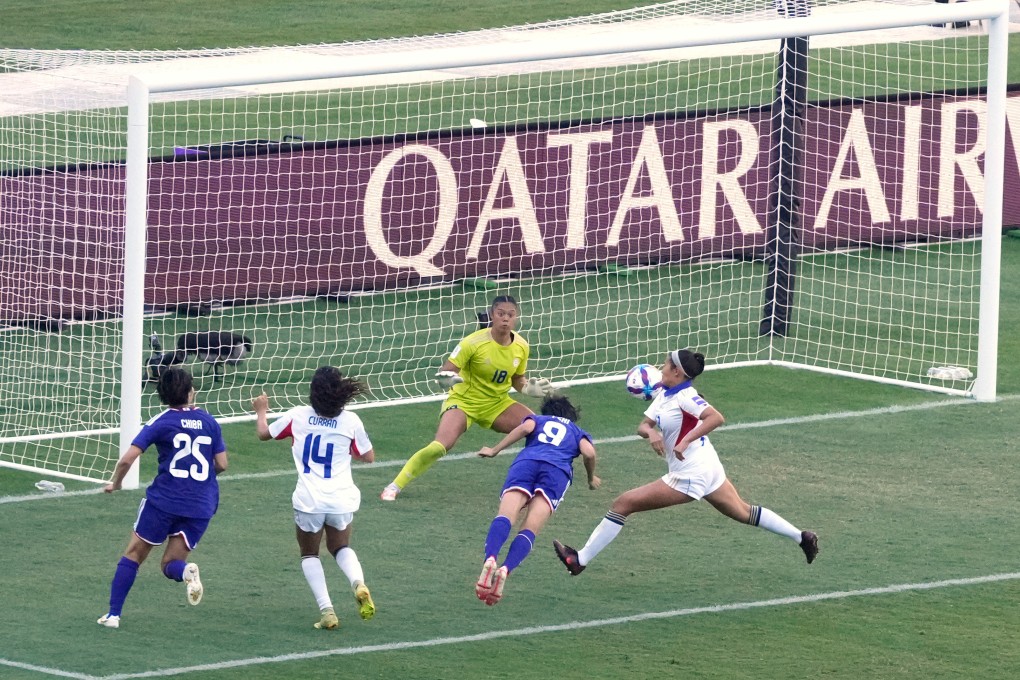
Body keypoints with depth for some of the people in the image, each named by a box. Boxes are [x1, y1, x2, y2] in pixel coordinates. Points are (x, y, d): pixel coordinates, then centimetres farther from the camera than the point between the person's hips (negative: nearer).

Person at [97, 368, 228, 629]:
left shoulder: (161, 422, -3)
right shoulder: (209, 422, 7)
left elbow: (127, 459, -8)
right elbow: (221, 464, 9)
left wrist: (115, 483, 10)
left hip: (164, 500, -3)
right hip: (201, 506, 3)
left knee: (133, 555, 13)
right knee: (170, 565, 12)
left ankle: (113, 614, 8)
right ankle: (186, 570, -24)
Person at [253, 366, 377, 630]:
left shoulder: (298, 416, -1)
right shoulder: (350, 421, -2)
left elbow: (264, 433, 16)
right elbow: (368, 457, 10)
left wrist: (261, 410, 35)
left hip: (309, 500, -1)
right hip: (342, 500, 1)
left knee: (309, 553, 19)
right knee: (341, 547, 26)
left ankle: (326, 610, 2)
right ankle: (358, 583, -6)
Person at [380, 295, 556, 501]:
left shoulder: (521, 347, -5)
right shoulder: (475, 342, -20)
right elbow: (446, 371, -18)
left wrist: (529, 388, -9)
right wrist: (447, 378, -40)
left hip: (497, 405, 5)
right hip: (463, 401, -5)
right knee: (440, 445, -27)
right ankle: (394, 487, -15)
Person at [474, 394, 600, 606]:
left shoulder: (538, 420, 36)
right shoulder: (577, 432, 37)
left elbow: (526, 427, 12)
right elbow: (589, 453, 15)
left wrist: (495, 450, 15)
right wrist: (591, 479, 33)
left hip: (526, 461, 0)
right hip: (558, 470, 0)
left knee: (504, 516, -21)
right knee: (530, 530, -13)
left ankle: (489, 559, -50)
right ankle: (506, 570, -41)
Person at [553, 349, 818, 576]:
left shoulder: (684, 397, -20)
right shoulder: (664, 394, 7)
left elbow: (716, 417, -34)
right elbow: (643, 425, 7)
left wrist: (686, 441, -39)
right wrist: (650, 432, -16)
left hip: (689, 477, -10)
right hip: (707, 468, 10)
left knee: (624, 503, -8)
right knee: (743, 512, 22)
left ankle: (580, 560, -5)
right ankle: (802, 537, 25)